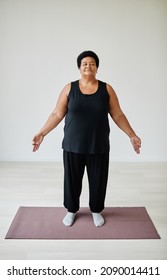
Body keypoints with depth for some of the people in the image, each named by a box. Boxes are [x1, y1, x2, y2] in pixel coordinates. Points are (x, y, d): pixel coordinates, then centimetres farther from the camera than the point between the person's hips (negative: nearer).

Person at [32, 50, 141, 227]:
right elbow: (57, 114, 0)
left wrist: (132, 135, -1)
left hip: (99, 146, 0)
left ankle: (96, 210, 32)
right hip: (73, 145, 0)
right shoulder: (69, 88, -1)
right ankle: (71, 210, 32)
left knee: (98, 179, 10)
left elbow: (118, 115, 3)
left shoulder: (107, 89, 0)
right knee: (72, 178, 11)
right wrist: (42, 133, -6)